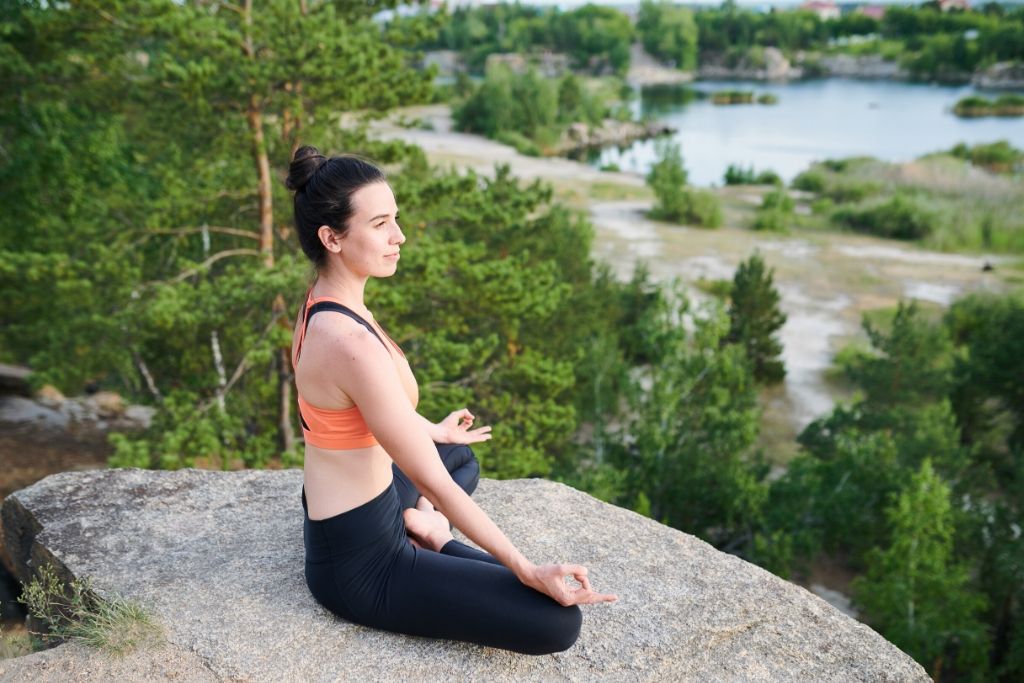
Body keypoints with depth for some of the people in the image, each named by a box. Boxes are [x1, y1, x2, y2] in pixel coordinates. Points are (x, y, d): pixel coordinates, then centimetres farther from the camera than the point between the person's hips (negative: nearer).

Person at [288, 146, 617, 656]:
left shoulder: (322, 301, -2)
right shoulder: (352, 345, -32)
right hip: (358, 564, -9)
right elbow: (432, 483, -28)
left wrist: (432, 431, 32)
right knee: (559, 620, -13)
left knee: (461, 456, 37)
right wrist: (528, 571, -20)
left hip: (332, 515, 10)